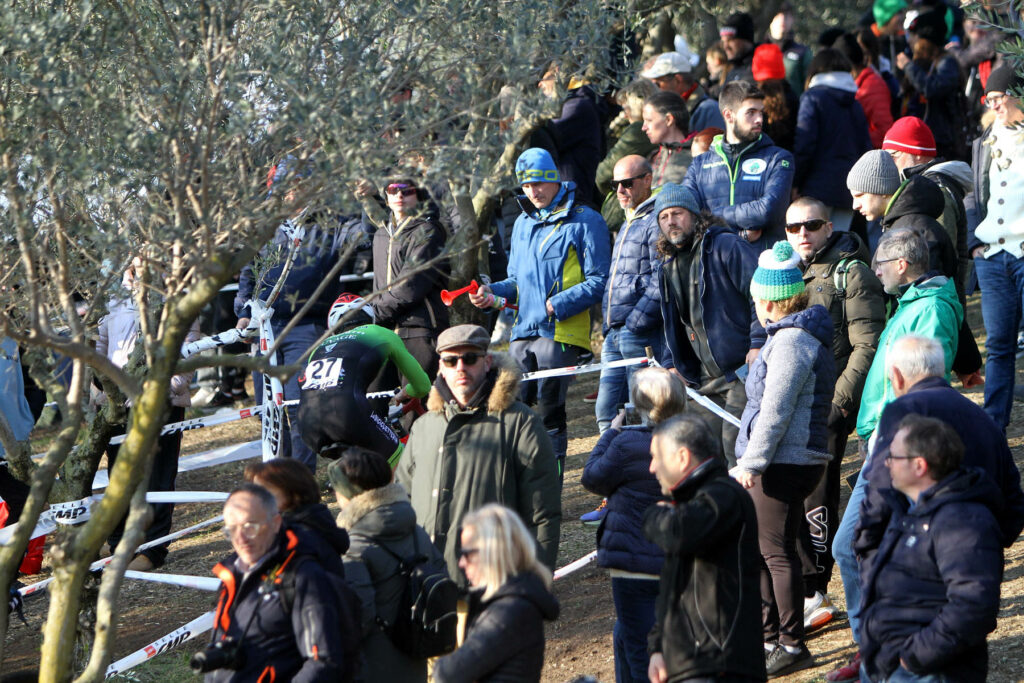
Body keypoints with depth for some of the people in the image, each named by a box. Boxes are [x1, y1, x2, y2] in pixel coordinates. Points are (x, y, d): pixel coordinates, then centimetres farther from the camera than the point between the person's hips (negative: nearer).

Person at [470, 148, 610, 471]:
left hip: (560, 333, -6)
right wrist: (492, 292, 5)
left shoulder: (585, 222, -3)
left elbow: (599, 282, -7)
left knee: (549, 413, -5)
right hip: (523, 332, 6)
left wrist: (557, 305, -17)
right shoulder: (523, 223, 20)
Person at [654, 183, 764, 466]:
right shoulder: (669, 265, 18)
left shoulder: (726, 246, -7)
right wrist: (670, 365, 16)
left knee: (735, 451, -13)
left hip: (741, 372, -8)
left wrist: (758, 344, -19)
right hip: (704, 382, 8)